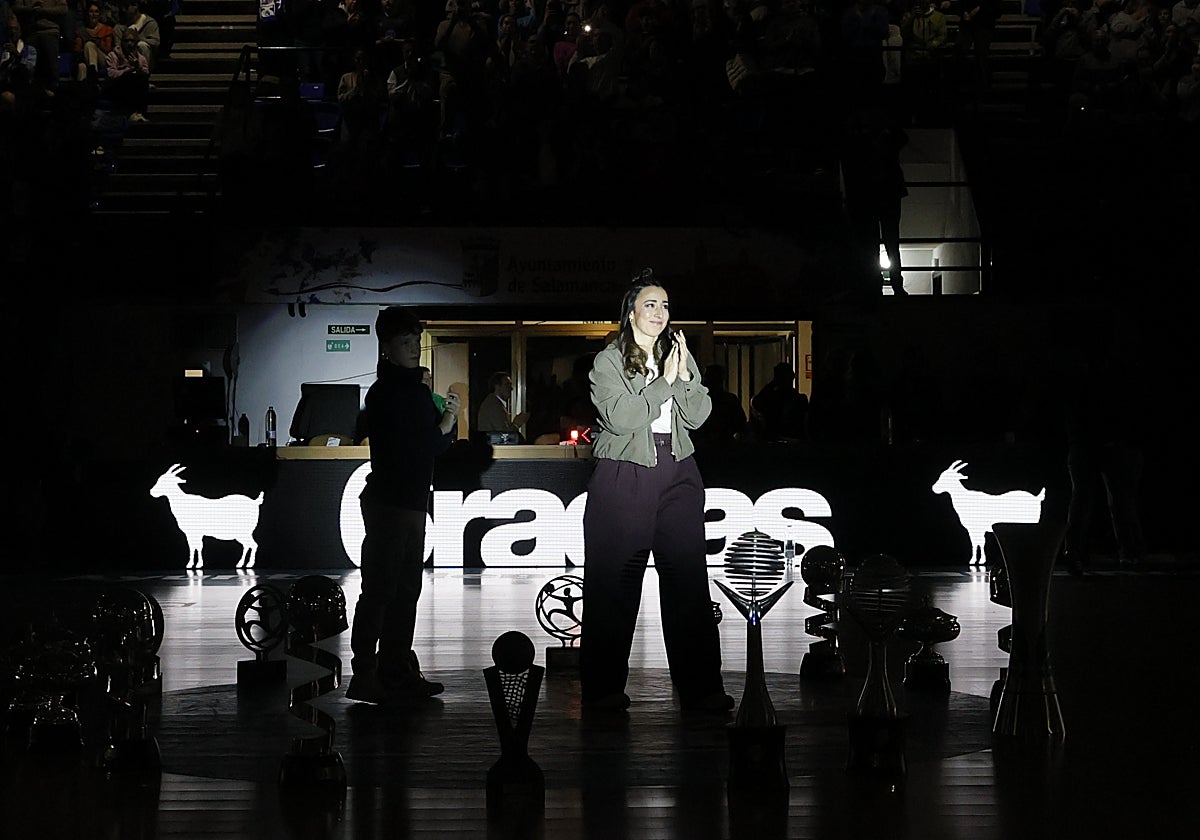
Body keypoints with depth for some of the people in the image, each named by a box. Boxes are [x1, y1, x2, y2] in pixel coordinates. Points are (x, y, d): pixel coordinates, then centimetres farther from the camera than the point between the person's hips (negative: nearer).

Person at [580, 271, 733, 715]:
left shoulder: (679, 355, 15)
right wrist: (663, 381, -12)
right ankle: (604, 687, 6)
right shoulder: (608, 361, 1)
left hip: (678, 477, 4)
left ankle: (700, 687, 0)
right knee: (614, 583, -1)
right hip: (624, 476, -4)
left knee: (688, 579, -2)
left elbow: (699, 415, 6)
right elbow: (620, 417, -13)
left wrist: (684, 375, -9)